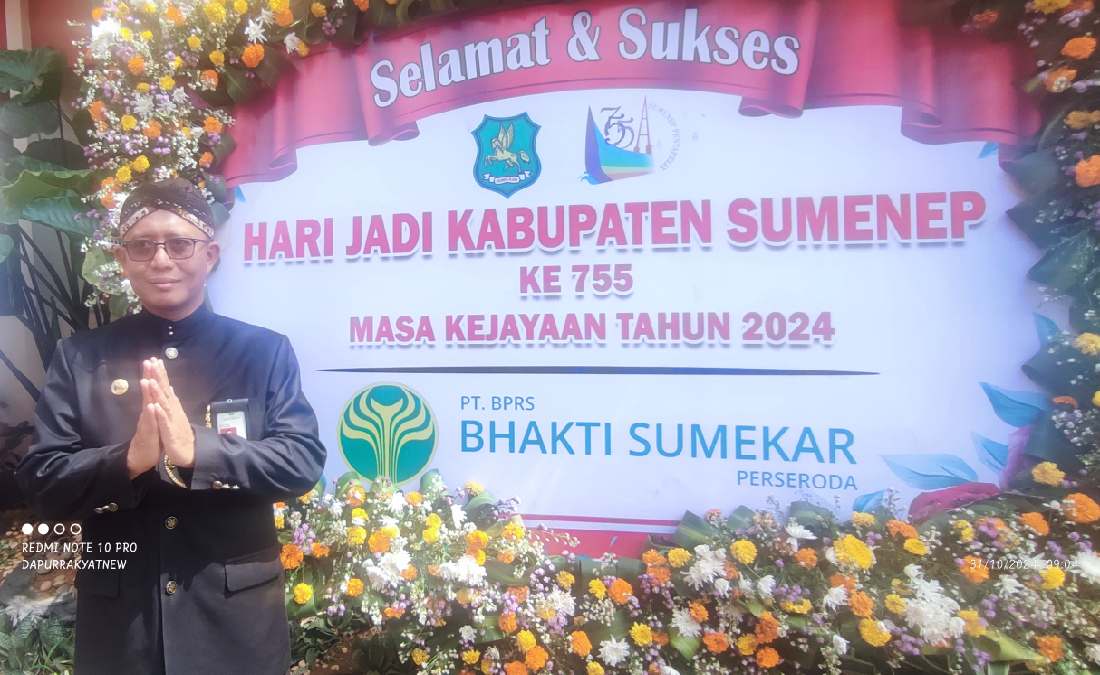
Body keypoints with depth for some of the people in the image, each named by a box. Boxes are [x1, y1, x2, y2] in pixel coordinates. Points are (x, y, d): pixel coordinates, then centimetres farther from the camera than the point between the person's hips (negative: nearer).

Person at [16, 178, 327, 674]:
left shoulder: (264, 350, -2)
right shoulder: (79, 357, 2)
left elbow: (303, 462, -10)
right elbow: (41, 481, -2)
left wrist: (196, 452, -24)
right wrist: (127, 461, -21)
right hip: (118, 614, 1)